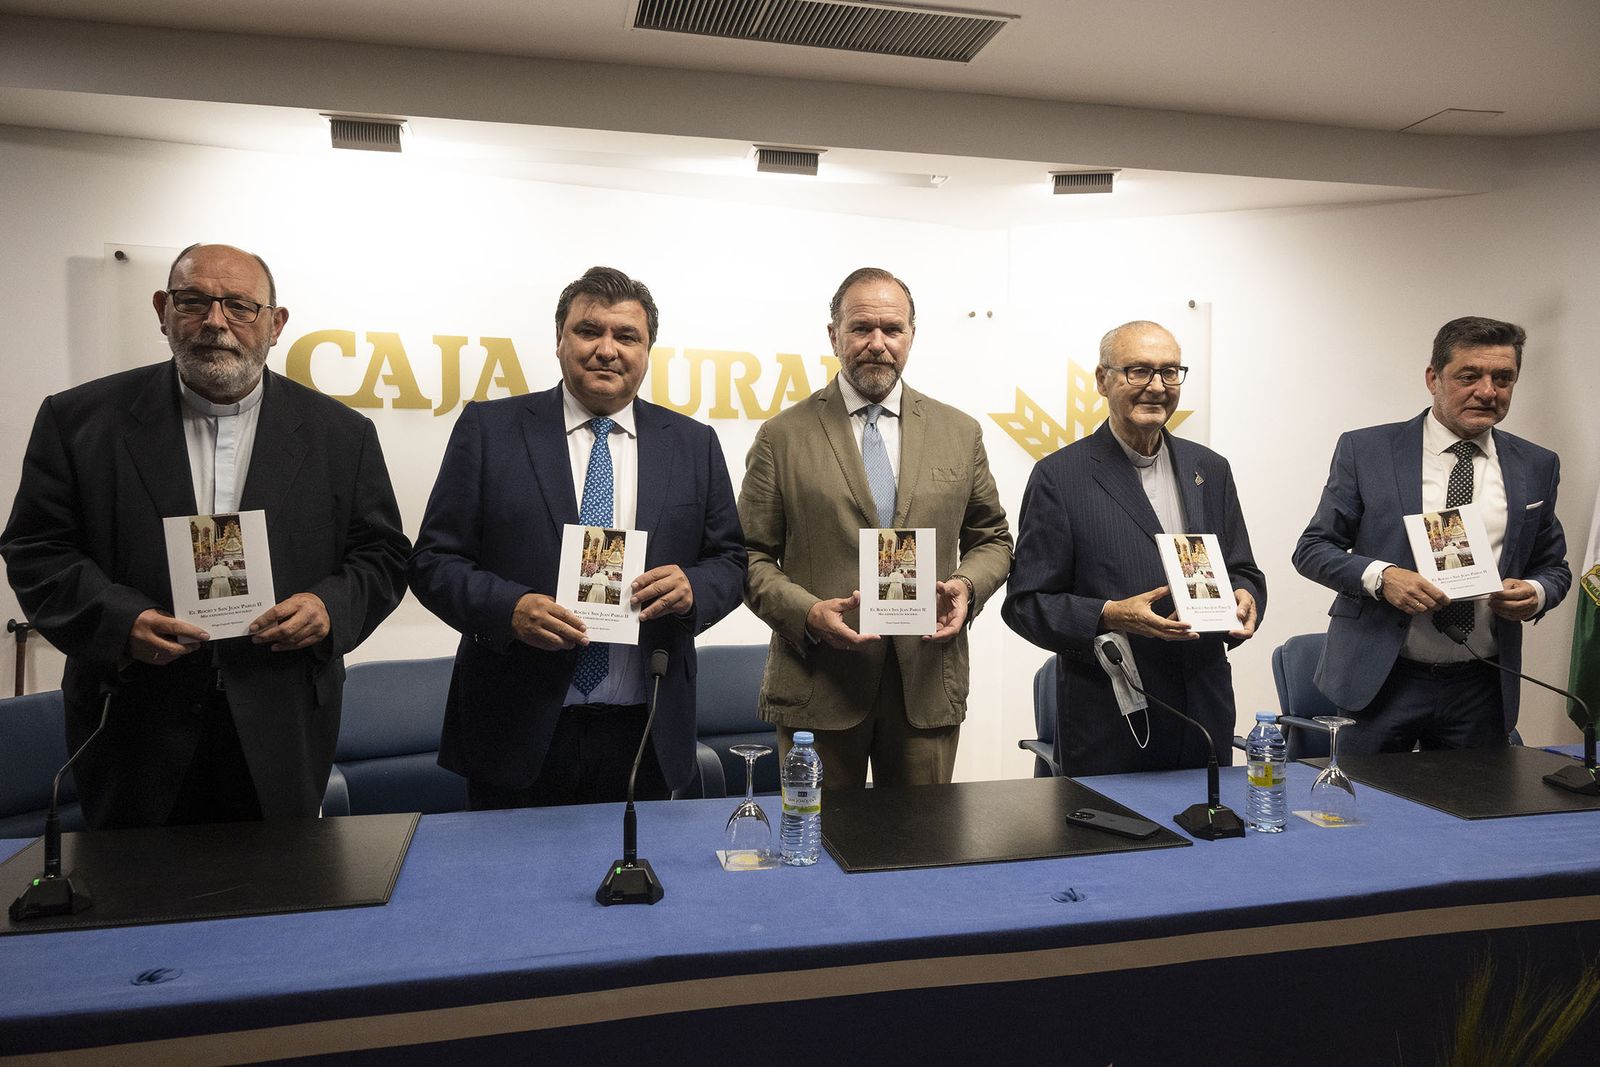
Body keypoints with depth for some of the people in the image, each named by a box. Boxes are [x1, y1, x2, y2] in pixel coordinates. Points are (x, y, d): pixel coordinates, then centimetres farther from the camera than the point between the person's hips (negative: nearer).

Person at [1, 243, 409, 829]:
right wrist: (118, 620, -16)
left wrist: (331, 607, -15)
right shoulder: (81, 420, 2)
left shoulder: (340, 434, 2)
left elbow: (382, 555, 5)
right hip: (134, 734, 0)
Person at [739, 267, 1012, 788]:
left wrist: (966, 587, -5)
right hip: (819, 685, -2)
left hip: (929, 686, 2)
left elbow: (991, 539, 16)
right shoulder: (783, 437, 1)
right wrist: (807, 612, -16)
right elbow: (751, 555, 1)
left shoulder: (960, 433, 8)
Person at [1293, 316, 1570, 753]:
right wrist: (1380, 575, -21)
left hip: (1482, 689, 3)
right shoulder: (1365, 450, -3)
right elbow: (1311, 548, -3)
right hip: (1380, 680, -3)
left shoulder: (1538, 467, 7)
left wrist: (1536, 593, -8)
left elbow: (1552, 566, 16)